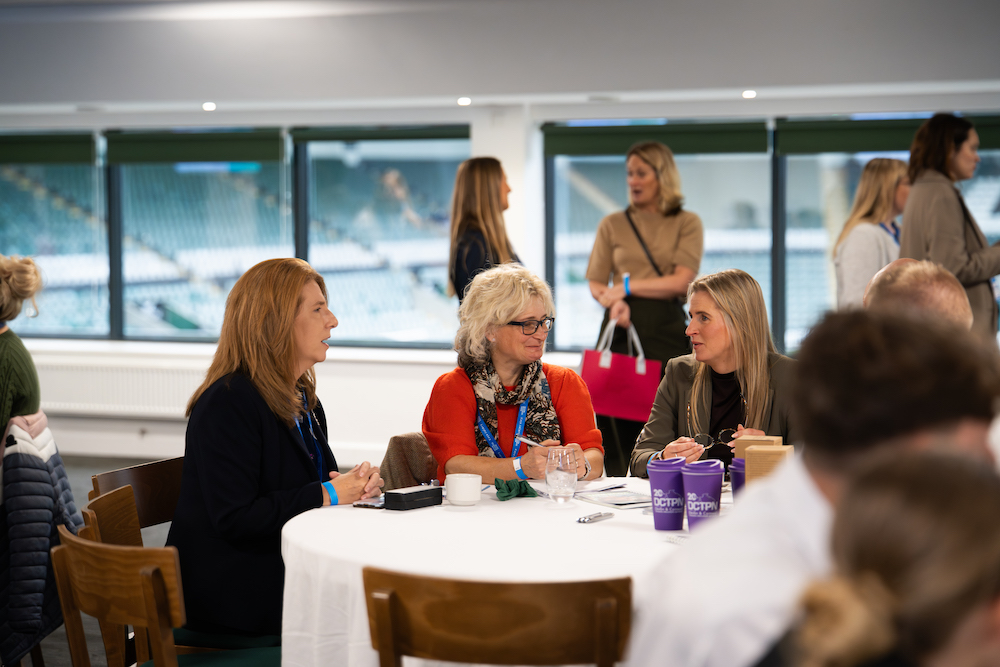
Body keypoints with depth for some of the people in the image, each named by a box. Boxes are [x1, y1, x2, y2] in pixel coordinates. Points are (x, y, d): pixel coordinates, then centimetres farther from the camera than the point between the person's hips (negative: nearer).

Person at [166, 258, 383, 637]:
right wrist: (327, 494, -18)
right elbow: (234, 519, -22)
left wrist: (355, 484, -3)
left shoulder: (302, 398, 13)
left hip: (288, 570, 9)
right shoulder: (228, 402, -16)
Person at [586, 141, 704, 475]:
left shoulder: (687, 223, 9)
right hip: (621, 326, 2)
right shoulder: (612, 224, 16)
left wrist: (628, 286, -4)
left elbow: (682, 281, -3)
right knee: (618, 426, -5)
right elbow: (595, 283, 11)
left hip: (667, 329, -2)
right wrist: (614, 301, -10)